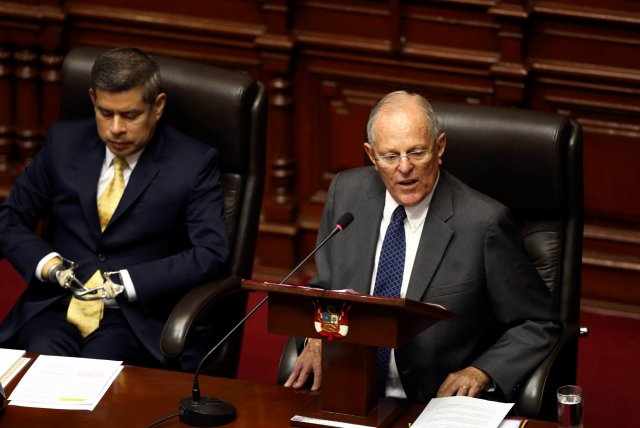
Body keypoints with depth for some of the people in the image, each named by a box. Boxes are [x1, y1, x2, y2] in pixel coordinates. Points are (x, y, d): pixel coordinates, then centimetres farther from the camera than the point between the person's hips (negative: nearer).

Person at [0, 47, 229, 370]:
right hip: (56, 306, 2)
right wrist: (49, 263, -8)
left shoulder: (194, 163, -1)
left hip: (137, 316, -2)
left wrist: (125, 283, -16)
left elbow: (211, 254, -8)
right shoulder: (64, 142, 9)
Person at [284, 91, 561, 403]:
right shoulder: (346, 192, 5)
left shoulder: (482, 223, -10)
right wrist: (318, 338, -2)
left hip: (441, 403, -3)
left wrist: (481, 372, -15)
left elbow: (538, 326, 0)